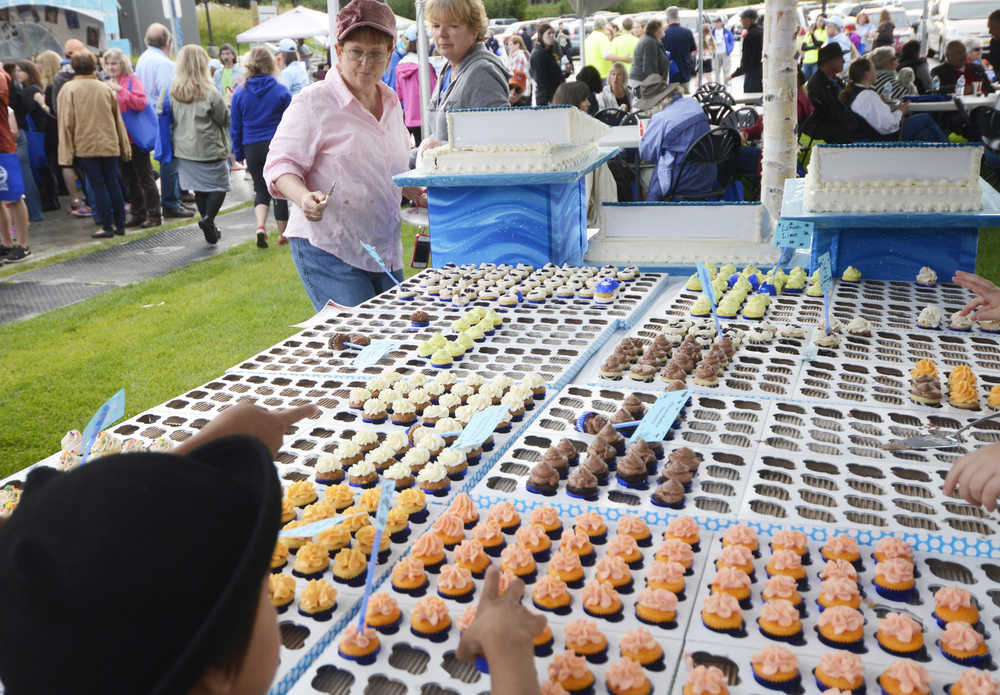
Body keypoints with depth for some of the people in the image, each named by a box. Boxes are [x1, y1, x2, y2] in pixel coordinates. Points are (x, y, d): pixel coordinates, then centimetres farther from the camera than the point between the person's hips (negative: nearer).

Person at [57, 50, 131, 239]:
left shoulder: (68, 89, -4)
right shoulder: (105, 88, 5)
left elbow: (66, 123, -6)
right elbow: (118, 119, 10)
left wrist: (66, 153, -3)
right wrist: (125, 146, 17)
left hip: (84, 146, -3)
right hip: (109, 145, 3)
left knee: (97, 186, 1)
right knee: (113, 183, 10)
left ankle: (107, 226, 1)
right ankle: (120, 224, 13)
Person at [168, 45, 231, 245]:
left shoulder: (174, 92, 0)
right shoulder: (209, 92, -16)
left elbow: (172, 121, 7)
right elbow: (225, 118, -7)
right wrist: (229, 102, 8)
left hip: (184, 150, 6)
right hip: (209, 150, -5)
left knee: (199, 189, 15)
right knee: (219, 185, 5)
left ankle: (210, 229, 20)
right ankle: (208, 218, -16)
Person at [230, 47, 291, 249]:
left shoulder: (239, 93, 1)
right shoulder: (282, 91, -5)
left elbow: (235, 128, 5)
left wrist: (238, 154, 13)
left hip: (252, 149, 2)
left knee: (261, 189, 16)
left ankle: (260, 226, -7)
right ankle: (283, 234, 19)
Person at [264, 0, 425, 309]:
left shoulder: (390, 101, 14)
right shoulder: (314, 102, -8)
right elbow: (280, 165, -11)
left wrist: (418, 194, 12)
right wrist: (304, 198, -31)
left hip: (386, 251, 7)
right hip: (328, 249, -7)